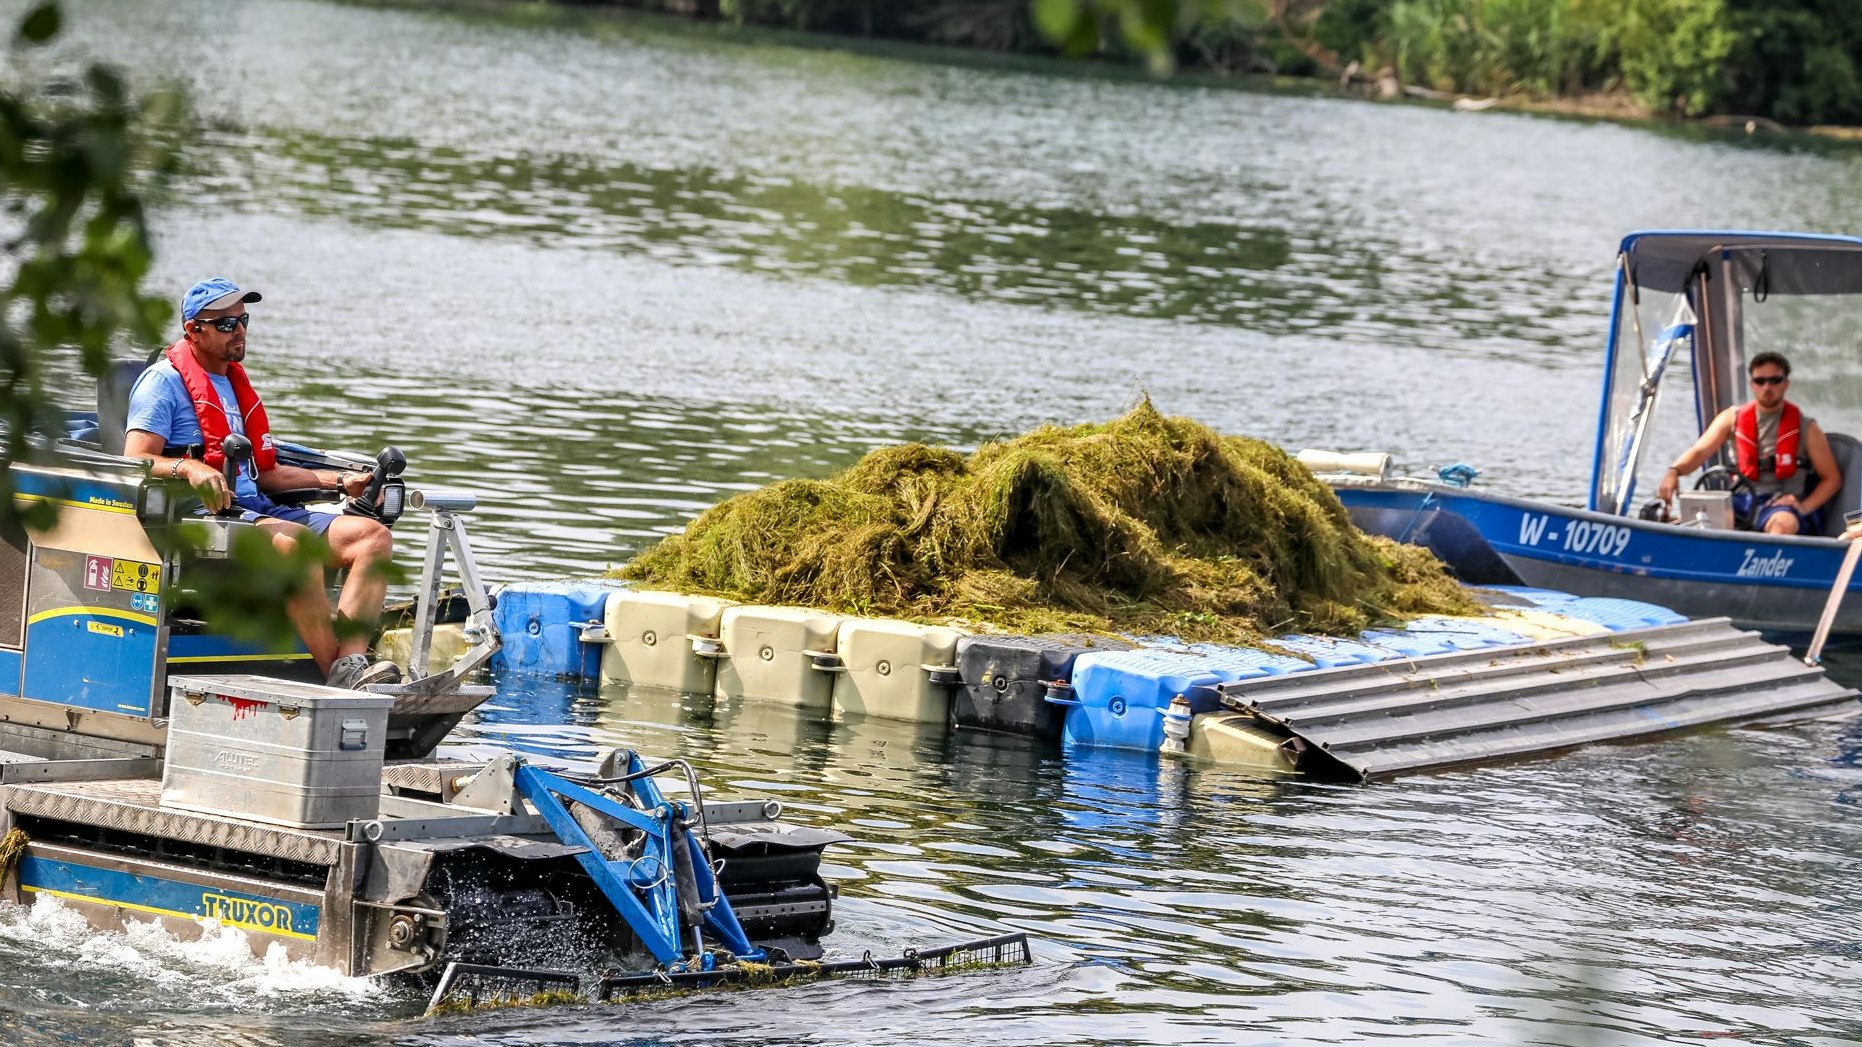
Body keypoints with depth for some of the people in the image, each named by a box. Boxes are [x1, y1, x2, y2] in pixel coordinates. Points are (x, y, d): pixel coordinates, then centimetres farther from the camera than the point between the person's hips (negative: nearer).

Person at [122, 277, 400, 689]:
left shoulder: (236, 384, 26)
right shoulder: (164, 381, 0)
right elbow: (135, 463, -12)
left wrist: (340, 481, 17)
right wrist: (189, 468, -32)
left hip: (254, 508, 9)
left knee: (372, 535, -11)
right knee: (295, 540, -37)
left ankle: (351, 663, -33)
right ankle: (340, 679, -38)